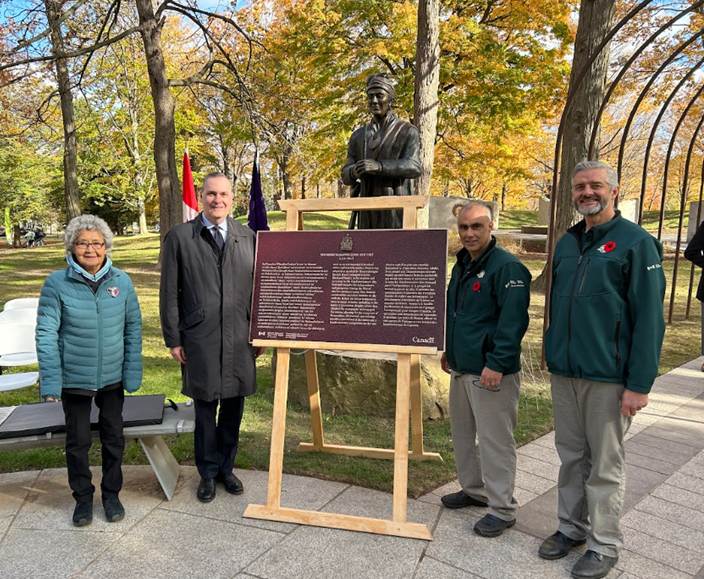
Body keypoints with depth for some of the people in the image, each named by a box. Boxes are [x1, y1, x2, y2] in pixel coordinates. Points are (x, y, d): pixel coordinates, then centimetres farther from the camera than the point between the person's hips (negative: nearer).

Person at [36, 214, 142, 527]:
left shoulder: (121, 281, -6)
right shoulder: (56, 283, -11)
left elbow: (133, 327, -1)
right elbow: (46, 333, -10)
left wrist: (133, 371, -3)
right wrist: (50, 380, -13)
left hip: (113, 377, 2)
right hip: (74, 379, -1)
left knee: (113, 437, 15)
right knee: (77, 441, 14)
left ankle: (111, 493, 36)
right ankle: (83, 496, 35)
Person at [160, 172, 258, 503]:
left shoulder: (247, 237, 5)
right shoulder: (179, 237, 0)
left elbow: (257, 287, 7)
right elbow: (169, 293, 1)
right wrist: (173, 339, -2)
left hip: (240, 339, 2)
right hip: (199, 339, -2)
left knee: (234, 405, 11)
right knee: (205, 407, 9)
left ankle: (226, 468, 32)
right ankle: (208, 473, 29)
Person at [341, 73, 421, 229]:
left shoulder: (407, 131, 2)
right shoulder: (358, 136, 14)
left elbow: (413, 167, -15)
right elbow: (346, 176, 8)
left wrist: (379, 166, -30)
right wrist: (354, 171, -17)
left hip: (396, 212, -4)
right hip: (368, 214, 4)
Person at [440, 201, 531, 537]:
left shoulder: (507, 267, -16)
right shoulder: (462, 265, 12)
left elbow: (513, 322, -22)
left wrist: (497, 365, -24)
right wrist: (448, 351, 21)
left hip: (491, 373, -9)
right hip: (461, 368, 9)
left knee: (494, 441, 1)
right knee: (462, 434, 20)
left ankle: (502, 509, 16)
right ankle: (474, 489, 37)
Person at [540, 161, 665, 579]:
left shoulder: (636, 243, -8)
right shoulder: (567, 243, 11)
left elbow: (649, 319, -12)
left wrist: (639, 384, -15)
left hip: (608, 378, -6)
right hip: (564, 373, 6)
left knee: (605, 465, 7)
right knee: (571, 456, 16)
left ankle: (604, 545, 23)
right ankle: (572, 528, 32)